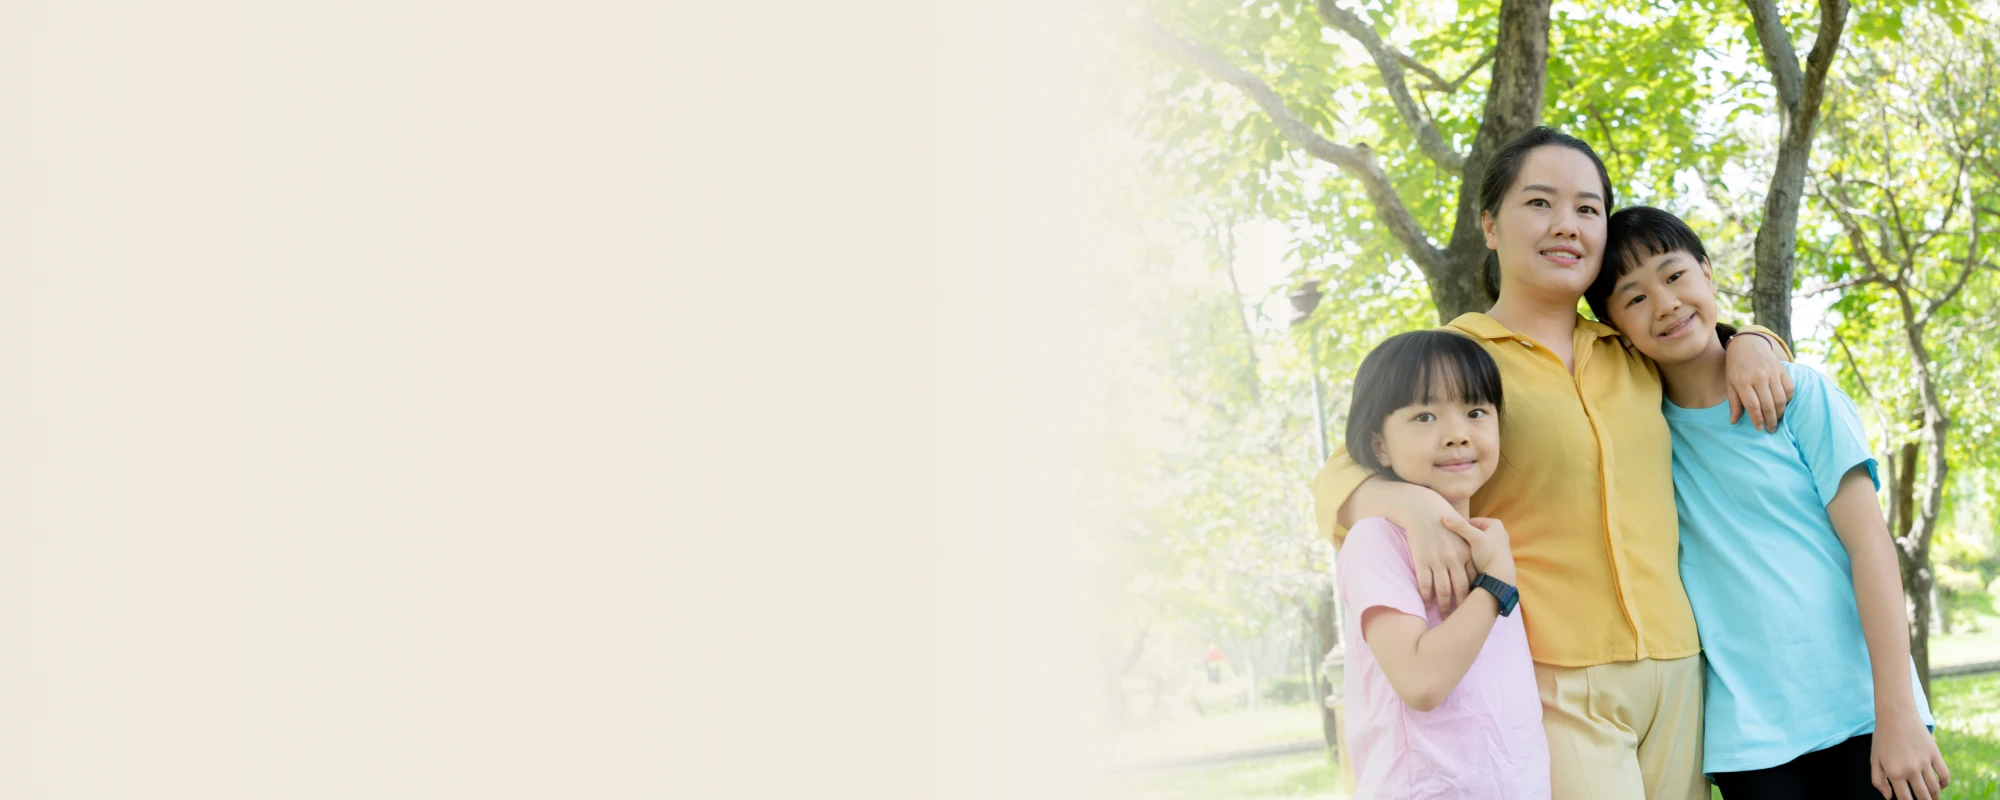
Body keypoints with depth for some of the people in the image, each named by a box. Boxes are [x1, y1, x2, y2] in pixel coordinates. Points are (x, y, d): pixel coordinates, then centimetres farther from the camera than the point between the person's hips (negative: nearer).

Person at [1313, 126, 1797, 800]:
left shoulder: (1635, 357, 16)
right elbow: (1339, 480, -2)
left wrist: (1748, 342, 11)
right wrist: (1408, 503, -25)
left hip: (1673, 670, 5)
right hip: (1550, 684, -5)